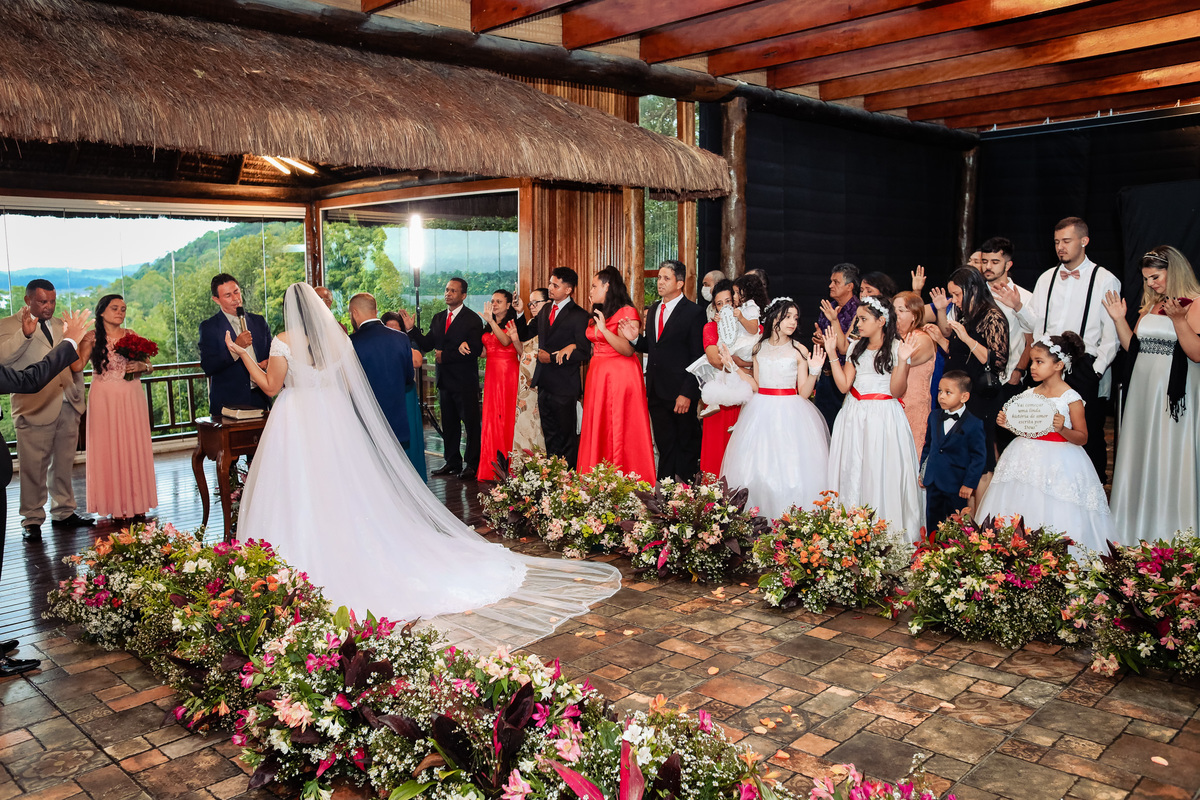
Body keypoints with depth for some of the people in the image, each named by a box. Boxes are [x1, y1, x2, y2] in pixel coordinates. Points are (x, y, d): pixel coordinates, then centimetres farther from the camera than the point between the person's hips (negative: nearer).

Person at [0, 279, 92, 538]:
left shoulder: (61, 325, 19)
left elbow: (75, 363, 24)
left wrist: (79, 396, 20)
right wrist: (25, 334, -28)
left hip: (67, 407, 5)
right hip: (35, 408, -5)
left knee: (64, 465, 12)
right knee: (34, 468, -2)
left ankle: (64, 512, 22)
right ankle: (32, 520, 9)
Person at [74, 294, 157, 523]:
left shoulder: (130, 335, 9)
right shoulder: (91, 338, 1)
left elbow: (147, 365, 14)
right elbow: (77, 366, -11)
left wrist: (141, 366, -7)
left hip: (132, 397, 3)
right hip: (105, 399, -3)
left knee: (134, 448, 4)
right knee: (109, 448, 0)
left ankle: (136, 503, 13)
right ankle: (116, 506, 6)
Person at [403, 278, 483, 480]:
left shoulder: (472, 319, -8)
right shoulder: (438, 318, 12)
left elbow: (475, 350, -17)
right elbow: (426, 345, 11)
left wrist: (445, 355, -16)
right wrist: (411, 329, -4)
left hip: (465, 381, -6)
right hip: (444, 380, 7)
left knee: (470, 423, 1)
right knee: (449, 424, 13)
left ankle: (472, 464, 9)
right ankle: (452, 462, 23)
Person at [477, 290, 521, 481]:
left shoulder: (512, 324, -3)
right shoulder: (488, 327, 17)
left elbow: (505, 341, -23)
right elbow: (484, 351, 18)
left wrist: (491, 321, -30)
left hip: (508, 373, -6)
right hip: (491, 373, 7)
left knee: (506, 417, -6)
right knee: (491, 418, 5)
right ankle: (491, 468, 10)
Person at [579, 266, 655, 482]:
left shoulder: (627, 312, -8)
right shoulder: (596, 315, 15)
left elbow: (628, 350, -18)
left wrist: (604, 329, -24)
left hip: (620, 376, -8)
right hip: (597, 376, 8)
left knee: (621, 432, -5)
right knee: (597, 431, 8)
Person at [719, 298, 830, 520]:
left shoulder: (799, 350, -2)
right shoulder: (759, 348, 7)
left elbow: (804, 392, -2)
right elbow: (756, 385, 11)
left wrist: (814, 371, -17)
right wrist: (734, 366, 7)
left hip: (789, 414, -3)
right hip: (762, 413, 3)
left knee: (790, 466, -5)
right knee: (757, 467, 4)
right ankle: (758, 516, 16)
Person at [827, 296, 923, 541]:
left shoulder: (896, 347, -5)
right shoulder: (857, 348, 11)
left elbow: (896, 391, -11)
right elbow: (843, 385, 3)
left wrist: (902, 361, -22)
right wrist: (832, 355, 2)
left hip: (883, 417, -5)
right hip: (855, 417, 6)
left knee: (881, 472, -3)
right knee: (852, 472, 7)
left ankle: (885, 532, 8)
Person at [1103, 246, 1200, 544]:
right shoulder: (1149, 306, 13)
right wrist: (1119, 319, 5)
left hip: (1175, 393, -7)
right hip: (1144, 389, 7)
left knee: (1171, 458, -2)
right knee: (1142, 457, 12)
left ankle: (1173, 532, 10)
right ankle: (1140, 527, 23)